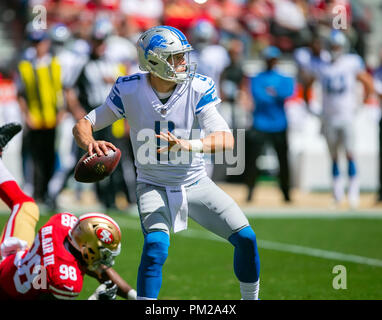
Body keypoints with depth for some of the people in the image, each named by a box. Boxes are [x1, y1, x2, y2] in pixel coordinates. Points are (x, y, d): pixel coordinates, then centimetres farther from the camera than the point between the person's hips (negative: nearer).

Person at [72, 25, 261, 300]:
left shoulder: (198, 88, -15)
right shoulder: (130, 90, -14)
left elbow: (227, 140, -24)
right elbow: (83, 126, -9)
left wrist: (186, 145, -43)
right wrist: (91, 144, -34)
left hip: (196, 182, 2)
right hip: (154, 186, -2)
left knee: (246, 238, -6)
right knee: (156, 245, -28)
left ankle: (251, 298, 18)